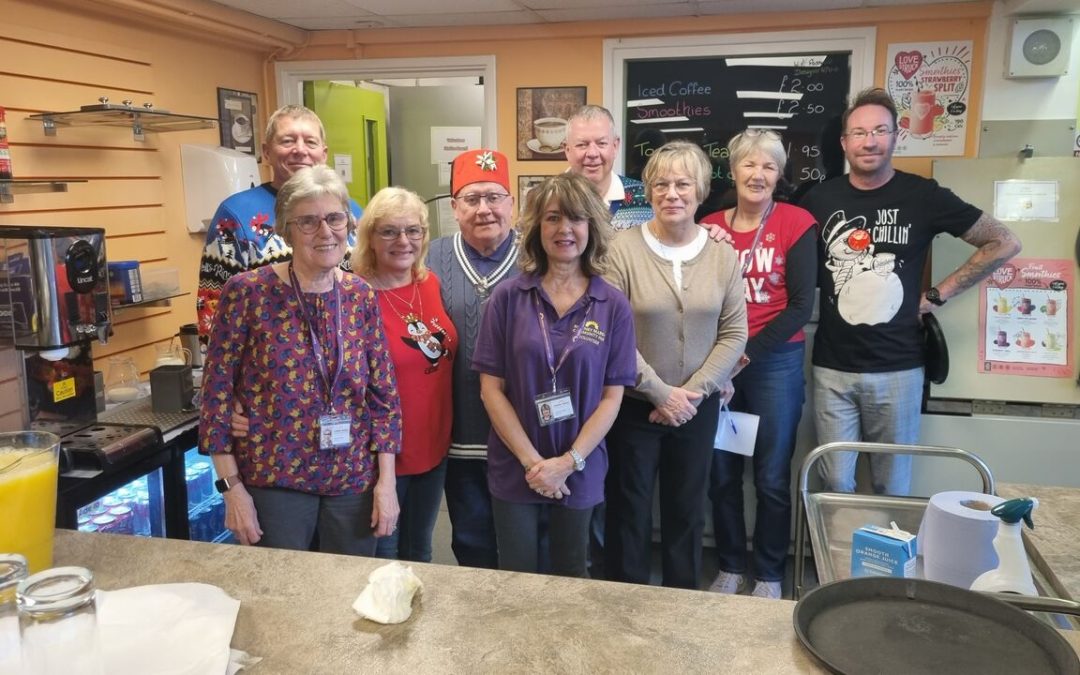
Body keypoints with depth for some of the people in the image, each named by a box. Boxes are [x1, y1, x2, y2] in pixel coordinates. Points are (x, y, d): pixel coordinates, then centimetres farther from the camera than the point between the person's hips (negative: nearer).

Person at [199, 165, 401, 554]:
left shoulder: (361, 296, 0)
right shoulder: (247, 292, -10)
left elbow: (384, 394, 3)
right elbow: (217, 392, -7)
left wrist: (386, 481, -1)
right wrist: (232, 487, -8)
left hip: (354, 480, 4)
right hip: (274, 480, -3)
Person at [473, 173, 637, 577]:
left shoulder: (614, 306, -4)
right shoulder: (508, 298, -6)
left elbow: (612, 397, -4)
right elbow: (491, 388, -7)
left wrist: (569, 461, -13)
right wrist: (531, 460, -12)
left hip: (580, 471, 1)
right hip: (514, 469, 0)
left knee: (571, 577, 18)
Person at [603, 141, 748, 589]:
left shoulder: (723, 255, 0)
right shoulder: (623, 249, -11)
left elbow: (734, 334, 0)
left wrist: (693, 391, -11)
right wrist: (661, 394, -14)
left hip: (698, 407, 3)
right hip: (634, 405, -3)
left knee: (687, 510, 16)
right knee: (629, 509, 10)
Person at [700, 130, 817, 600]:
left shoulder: (796, 223, -3)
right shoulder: (709, 227, 5)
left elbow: (801, 305, -8)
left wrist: (749, 351, -13)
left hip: (775, 363, -2)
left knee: (772, 477, 5)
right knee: (721, 474, 10)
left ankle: (769, 576, 23)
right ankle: (729, 568, 28)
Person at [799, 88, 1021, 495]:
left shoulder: (923, 196, -2)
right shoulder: (819, 199, 3)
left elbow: (1004, 243, 5)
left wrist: (938, 295, 1)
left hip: (898, 369, -1)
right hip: (833, 369, 1)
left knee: (892, 488, 11)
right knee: (836, 485, 6)